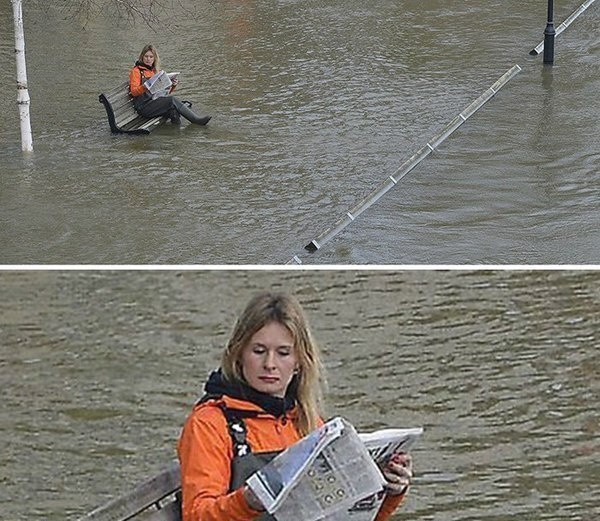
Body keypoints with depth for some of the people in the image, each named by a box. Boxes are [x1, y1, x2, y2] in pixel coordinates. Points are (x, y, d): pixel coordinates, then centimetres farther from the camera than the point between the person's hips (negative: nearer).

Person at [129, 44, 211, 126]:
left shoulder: (156, 71, 22)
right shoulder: (136, 71, 4)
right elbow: (133, 92, -9)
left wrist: (173, 86, -1)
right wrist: (144, 87, -28)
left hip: (157, 102, 6)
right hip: (144, 106, -6)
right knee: (172, 100, -26)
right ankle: (197, 120, -26)